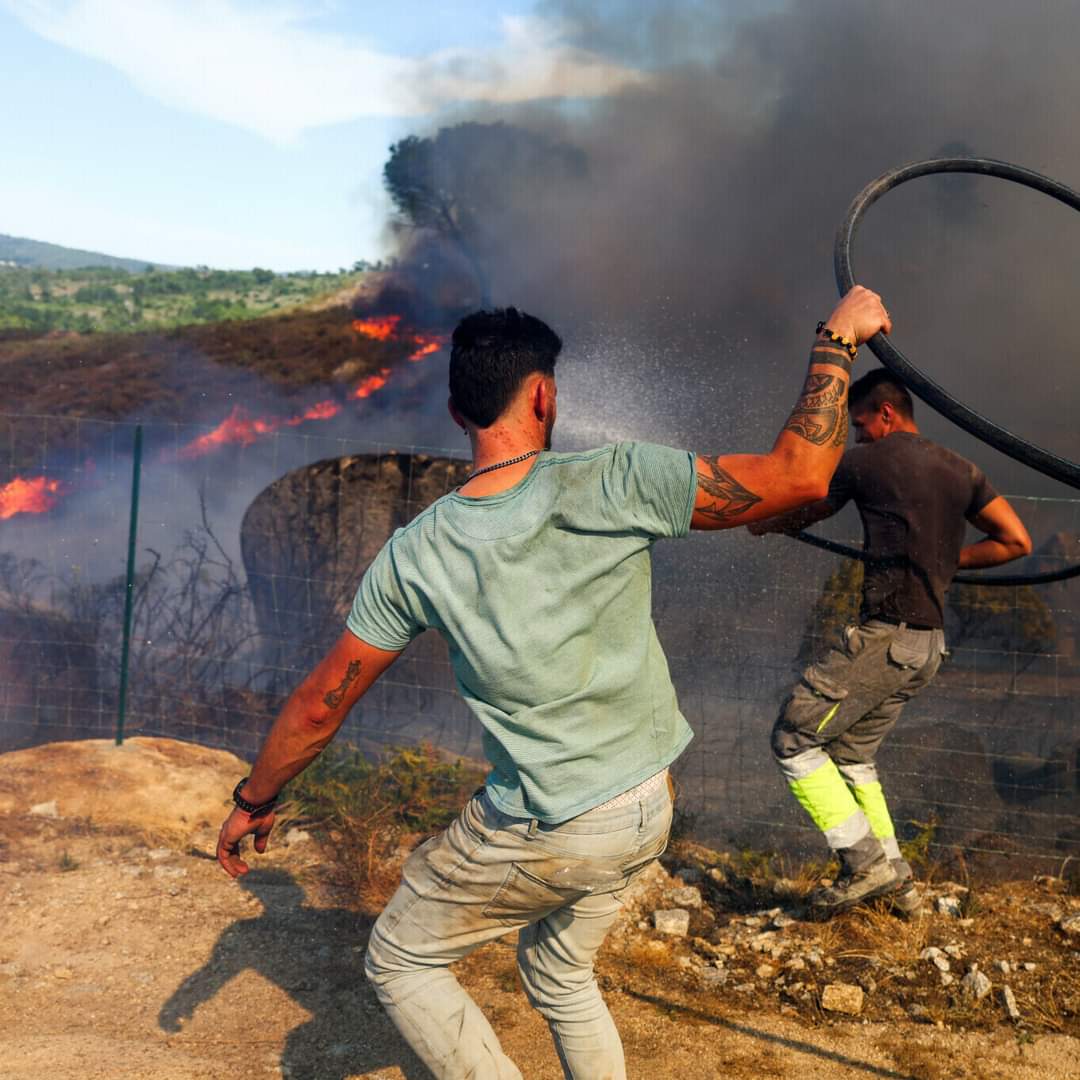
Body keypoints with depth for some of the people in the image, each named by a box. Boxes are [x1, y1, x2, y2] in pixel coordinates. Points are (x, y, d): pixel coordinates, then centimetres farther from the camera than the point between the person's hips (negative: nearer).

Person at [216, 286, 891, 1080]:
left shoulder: (416, 555, -13)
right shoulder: (614, 486, -18)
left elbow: (320, 705, -3)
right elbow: (799, 476, -17)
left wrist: (254, 800, 13)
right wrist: (837, 339, -6)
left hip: (541, 835, -3)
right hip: (646, 811, 3)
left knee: (399, 962, 19)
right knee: (560, 976, 27)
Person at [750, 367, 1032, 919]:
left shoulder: (864, 461, -4)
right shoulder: (961, 470, 13)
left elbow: (805, 513, 12)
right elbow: (1017, 541, 11)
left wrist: (764, 524, 34)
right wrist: (946, 559, 17)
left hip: (884, 636, -8)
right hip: (927, 645, 8)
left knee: (793, 740, -2)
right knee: (852, 753, 19)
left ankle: (864, 863, -4)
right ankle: (896, 880, 21)